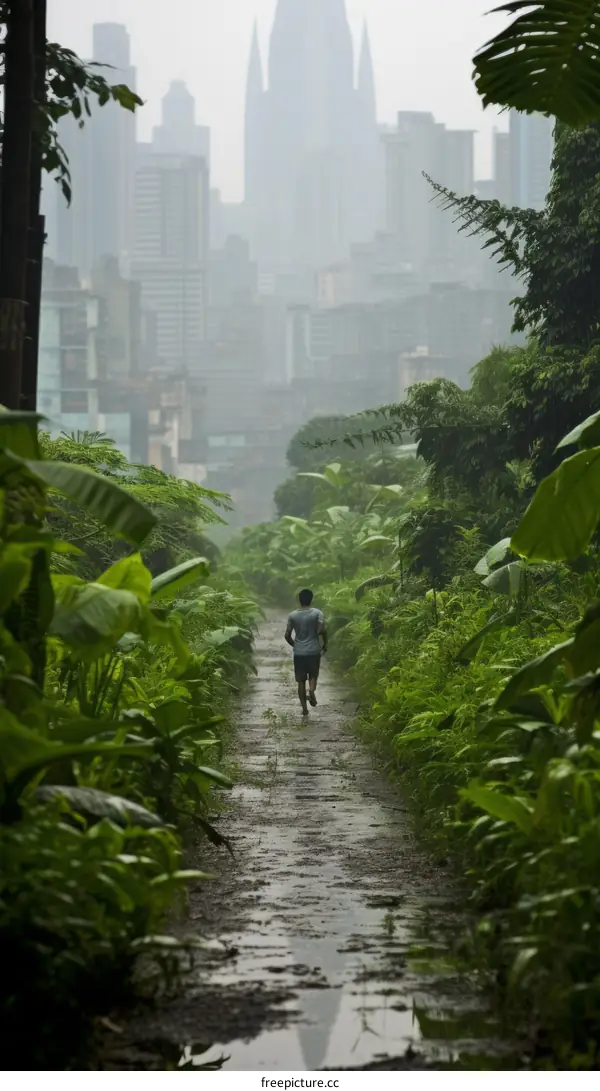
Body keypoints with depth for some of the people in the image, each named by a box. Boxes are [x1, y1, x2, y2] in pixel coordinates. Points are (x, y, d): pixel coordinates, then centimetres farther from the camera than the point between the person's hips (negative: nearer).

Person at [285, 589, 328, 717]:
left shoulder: (293, 615, 0)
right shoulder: (317, 613, -6)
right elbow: (322, 630, -17)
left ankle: (304, 708, 4)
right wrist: (325, 644, 0)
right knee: (313, 675, 16)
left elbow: (287, 635, 1)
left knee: (301, 680, 8)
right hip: (313, 651, -1)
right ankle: (311, 690, -16)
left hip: (298, 653, 1)